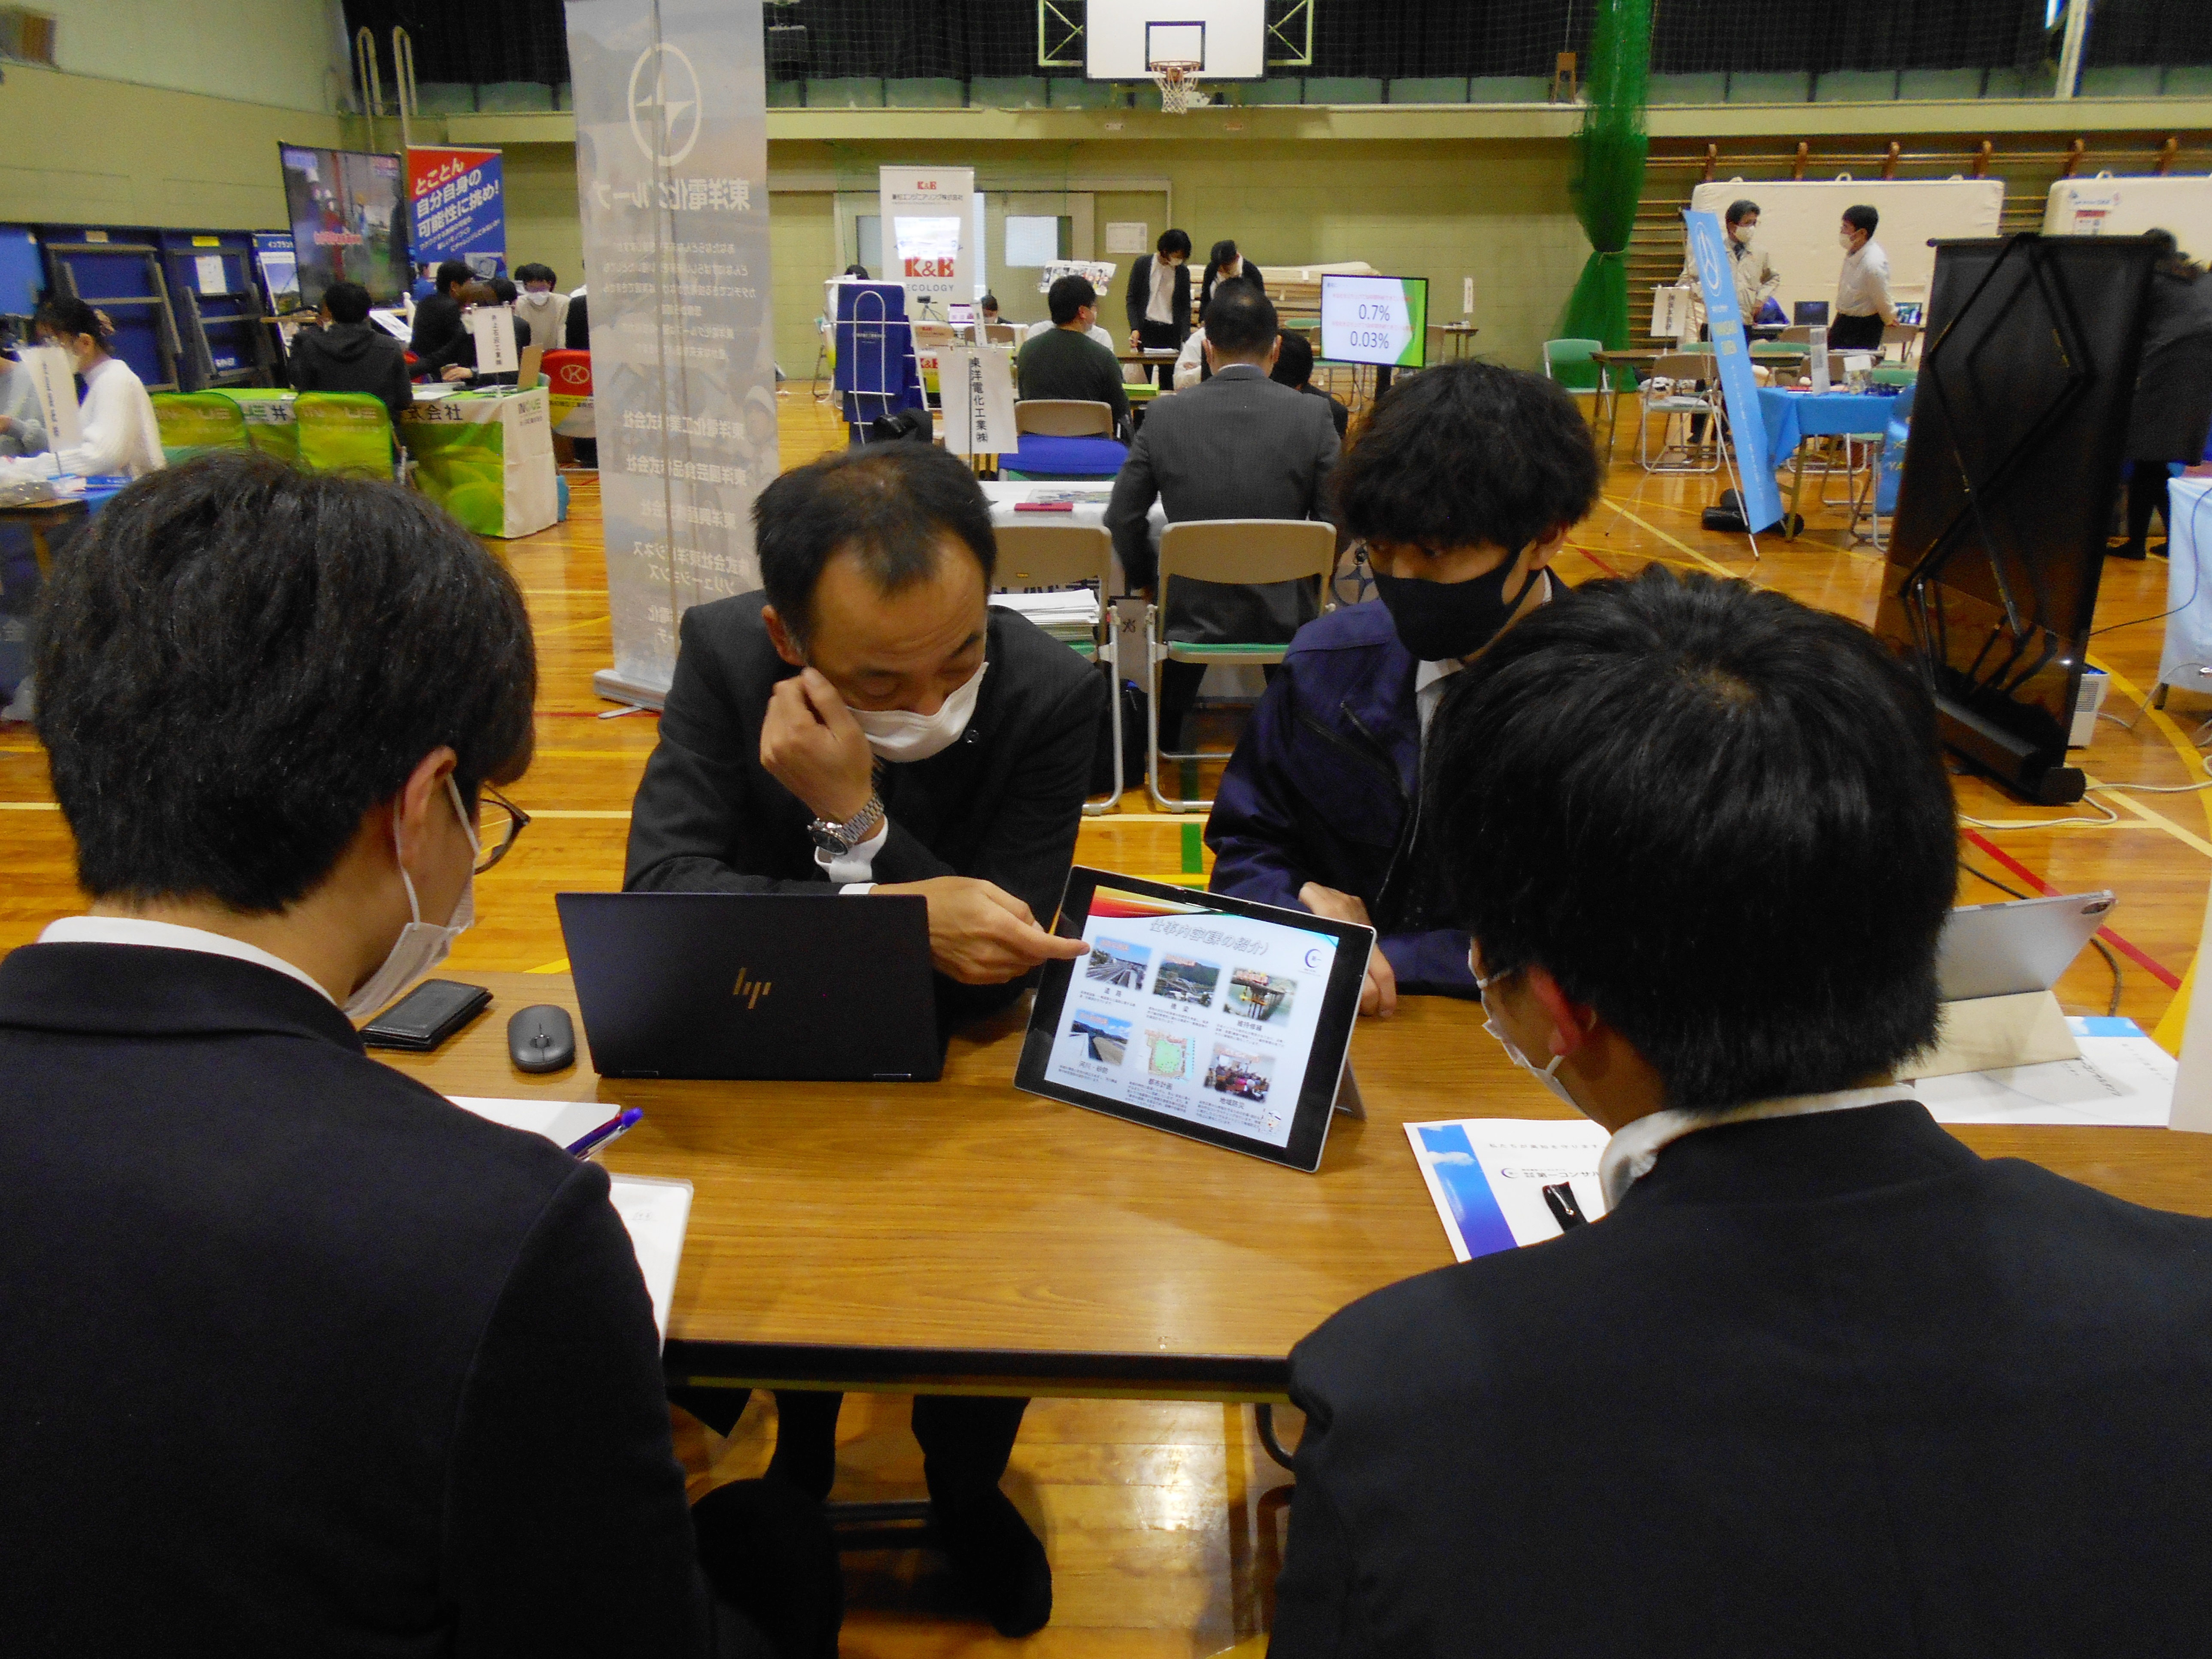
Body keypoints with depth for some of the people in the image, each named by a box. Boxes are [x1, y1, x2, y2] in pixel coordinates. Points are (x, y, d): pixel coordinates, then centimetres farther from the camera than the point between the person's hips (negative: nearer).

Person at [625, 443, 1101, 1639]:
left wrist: (855, 818, -35)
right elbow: (660, 888, -24)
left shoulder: (1052, 695, -21)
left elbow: (993, 970, -21)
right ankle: (800, 1433, 17)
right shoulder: (723, 655, -18)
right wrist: (897, 914, -34)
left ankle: (964, 1483, 12)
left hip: (957, 1061, -1)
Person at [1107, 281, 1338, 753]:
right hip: (1283, 614, 0)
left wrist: (1146, 584, 16)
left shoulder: (1165, 414, -9)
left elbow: (1123, 519, -2)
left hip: (1189, 611, 0)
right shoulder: (1313, 416, -11)